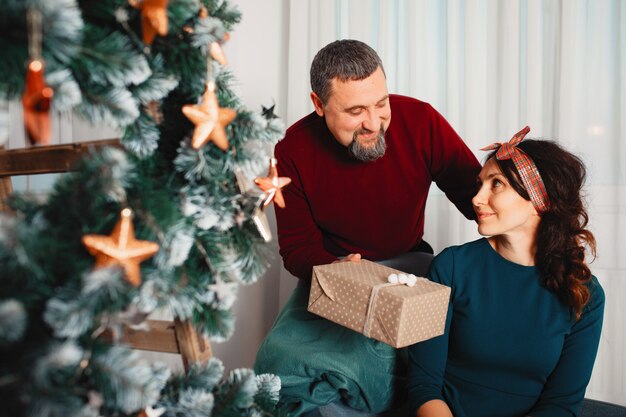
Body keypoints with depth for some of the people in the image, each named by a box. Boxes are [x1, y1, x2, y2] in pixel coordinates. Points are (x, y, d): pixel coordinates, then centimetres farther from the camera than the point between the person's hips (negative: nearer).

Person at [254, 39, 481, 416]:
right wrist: (335, 269, -28)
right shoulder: (294, 151, -11)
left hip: (409, 263, 1)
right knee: (283, 355, -26)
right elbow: (296, 246, -5)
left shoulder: (420, 121, -13)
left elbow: (479, 198, -8)